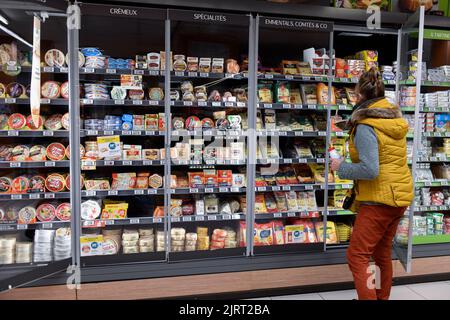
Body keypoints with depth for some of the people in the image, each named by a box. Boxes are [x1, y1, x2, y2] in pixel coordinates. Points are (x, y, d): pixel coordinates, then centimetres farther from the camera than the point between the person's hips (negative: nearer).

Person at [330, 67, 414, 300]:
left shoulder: (365, 127, -19)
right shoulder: (395, 118, 7)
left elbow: (369, 170, -26)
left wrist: (341, 167, -12)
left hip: (379, 199, -9)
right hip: (400, 195, 9)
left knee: (357, 257, -3)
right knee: (382, 253, 21)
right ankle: (382, 297, 36)